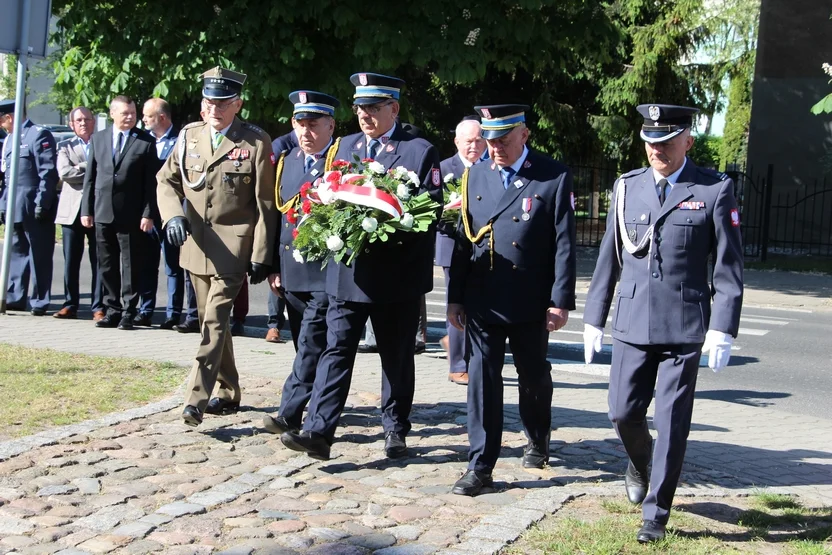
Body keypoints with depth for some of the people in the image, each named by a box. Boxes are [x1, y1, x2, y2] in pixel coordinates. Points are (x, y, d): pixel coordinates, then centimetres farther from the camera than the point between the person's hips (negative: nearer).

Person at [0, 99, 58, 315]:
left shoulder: (39, 135, -9)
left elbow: (48, 173, -15)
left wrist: (42, 204, -18)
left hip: (34, 209, -8)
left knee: (39, 257, -2)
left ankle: (40, 303, 2)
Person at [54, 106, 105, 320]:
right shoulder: (65, 147, 13)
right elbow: (64, 172, -5)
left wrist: (80, 168, -9)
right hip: (72, 210, 1)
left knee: (99, 261, -2)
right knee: (71, 261, 3)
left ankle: (98, 307, 1)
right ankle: (70, 305, 11)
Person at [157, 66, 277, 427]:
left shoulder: (256, 142, -7)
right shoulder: (189, 136, 7)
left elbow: (265, 204, -6)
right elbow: (167, 180, 14)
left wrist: (261, 256, -9)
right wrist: (173, 215, -7)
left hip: (233, 247, -6)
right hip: (196, 245, 6)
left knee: (214, 321, -14)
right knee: (211, 320, 14)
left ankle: (196, 398, -15)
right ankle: (227, 393, 26)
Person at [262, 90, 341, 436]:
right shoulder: (286, 161, 15)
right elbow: (279, 213, 17)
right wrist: (275, 267, 14)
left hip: (326, 268, -7)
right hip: (293, 270, 7)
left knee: (312, 342, -9)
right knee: (306, 343, 13)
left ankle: (290, 413, -9)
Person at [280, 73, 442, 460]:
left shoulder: (420, 151, -1)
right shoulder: (345, 147, 14)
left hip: (397, 275, -3)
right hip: (348, 271, 3)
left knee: (396, 355, 9)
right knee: (336, 349, -3)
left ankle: (395, 429, 23)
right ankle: (318, 430, -6)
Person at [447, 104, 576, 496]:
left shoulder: (554, 177, -5)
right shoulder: (474, 176, 6)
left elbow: (563, 243, -7)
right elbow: (463, 239, 7)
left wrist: (560, 300, -11)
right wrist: (455, 297, 5)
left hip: (531, 303, -2)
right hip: (481, 301, 2)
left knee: (533, 375, 15)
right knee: (482, 378, 0)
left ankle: (538, 441, 40)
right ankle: (480, 466, 5)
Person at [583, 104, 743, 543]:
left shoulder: (714, 190, -2)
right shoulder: (627, 187, 8)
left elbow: (728, 268, -3)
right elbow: (609, 258, 12)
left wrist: (723, 328, -10)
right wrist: (594, 318, 11)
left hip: (685, 327, -3)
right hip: (632, 324, 3)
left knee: (672, 423, 0)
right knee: (623, 413, 5)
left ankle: (656, 513, 13)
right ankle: (639, 464, 38)